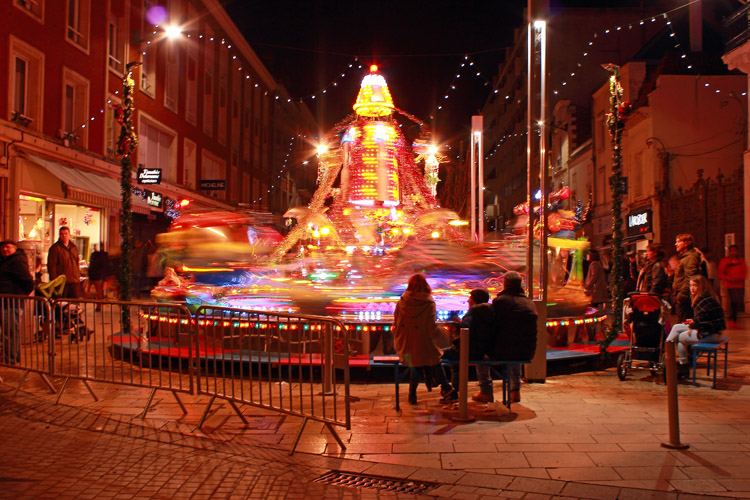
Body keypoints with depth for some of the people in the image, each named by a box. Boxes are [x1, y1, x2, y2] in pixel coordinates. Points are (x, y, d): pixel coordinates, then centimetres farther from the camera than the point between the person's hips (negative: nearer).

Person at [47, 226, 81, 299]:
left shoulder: (73, 247, 15)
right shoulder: (55, 248, -3)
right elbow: (51, 265, -7)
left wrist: (78, 275, 15)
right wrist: (54, 280, -13)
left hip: (74, 282, 5)